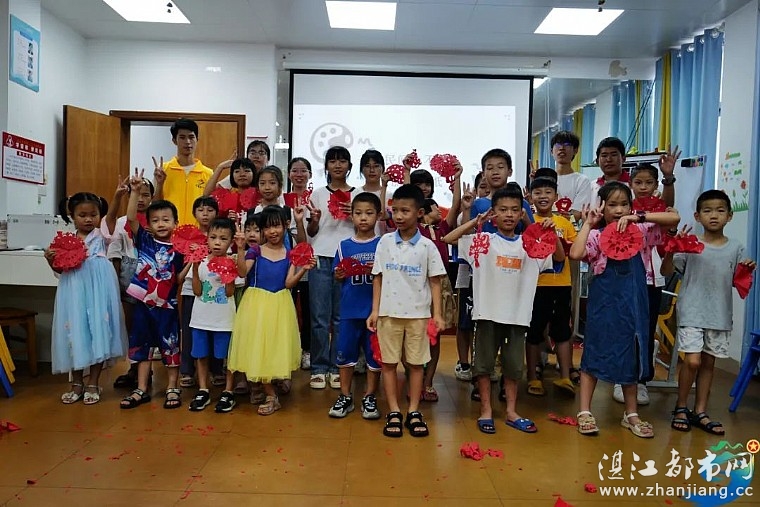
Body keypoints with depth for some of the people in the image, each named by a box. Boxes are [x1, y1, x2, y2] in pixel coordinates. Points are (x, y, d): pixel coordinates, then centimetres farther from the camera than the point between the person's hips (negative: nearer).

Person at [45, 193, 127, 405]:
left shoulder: (102, 236, 4)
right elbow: (61, 270, 12)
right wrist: (51, 260, -7)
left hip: (98, 290, -2)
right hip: (74, 292, 2)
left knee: (98, 332, 1)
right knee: (75, 333, 7)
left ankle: (93, 383, 15)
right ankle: (77, 383, 23)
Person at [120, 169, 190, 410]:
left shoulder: (177, 249, -4)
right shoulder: (144, 240, 0)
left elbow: (178, 279, -2)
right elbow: (131, 218, -13)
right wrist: (135, 191, -20)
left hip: (166, 305, -2)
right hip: (143, 303, 2)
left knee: (170, 346, 7)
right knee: (141, 345, 12)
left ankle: (172, 388, 21)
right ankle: (141, 390, 23)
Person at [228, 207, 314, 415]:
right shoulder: (255, 252, 1)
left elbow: (289, 283, -5)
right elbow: (242, 273, -14)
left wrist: (303, 269, -20)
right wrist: (240, 248, -23)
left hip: (279, 305, 1)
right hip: (257, 304, 0)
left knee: (276, 347, 4)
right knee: (258, 348, 1)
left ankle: (265, 386, 27)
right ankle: (272, 396, 13)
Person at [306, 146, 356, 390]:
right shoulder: (318, 194, 10)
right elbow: (311, 232, 10)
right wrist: (315, 220, -10)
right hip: (321, 257, 0)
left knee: (342, 317, 2)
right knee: (320, 316, 0)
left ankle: (337, 368, 13)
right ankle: (319, 368, 10)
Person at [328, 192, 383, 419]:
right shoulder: (345, 246, 5)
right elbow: (337, 275, 11)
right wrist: (340, 274, -11)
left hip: (375, 309, -2)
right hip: (349, 309, 2)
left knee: (374, 353, 8)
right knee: (345, 351, 9)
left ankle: (369, 397, 24)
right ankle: (345, 397, 25)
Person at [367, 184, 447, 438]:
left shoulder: (427, 245, -3)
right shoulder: (385, 242, 1)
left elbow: (435, 281, 1)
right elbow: (378, 278, 5)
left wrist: (437, 313, -5)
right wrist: (374, 310, 2)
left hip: (418, 313, -1)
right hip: (389, 312, 1)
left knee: (416, 362, 7)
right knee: (388, 362, 6)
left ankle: (414, 411, 19)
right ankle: (394, 412, 17)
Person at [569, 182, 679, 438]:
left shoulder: (639, 231, 4)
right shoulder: (596, 235, -7)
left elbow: (674, 218, -5)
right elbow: (575, 254, -25)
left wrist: (639, 217, -15)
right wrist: (587, 223, -16)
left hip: (633, 302, 4)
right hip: (603, 302, -4)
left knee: (631, 356, 13)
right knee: (594, 353, 4)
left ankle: (631, 414, 27)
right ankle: (585, 412, 14)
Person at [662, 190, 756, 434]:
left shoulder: (736, 248, 3)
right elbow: (666, 272, -7)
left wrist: (747, 272, -12)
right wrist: (671, 249, -23)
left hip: (720, 316, 4)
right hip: (691, 313, -3)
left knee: (709, 363, 11)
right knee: (692, 361, -10)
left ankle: (700, 412, 23)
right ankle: (681, 407, 11)